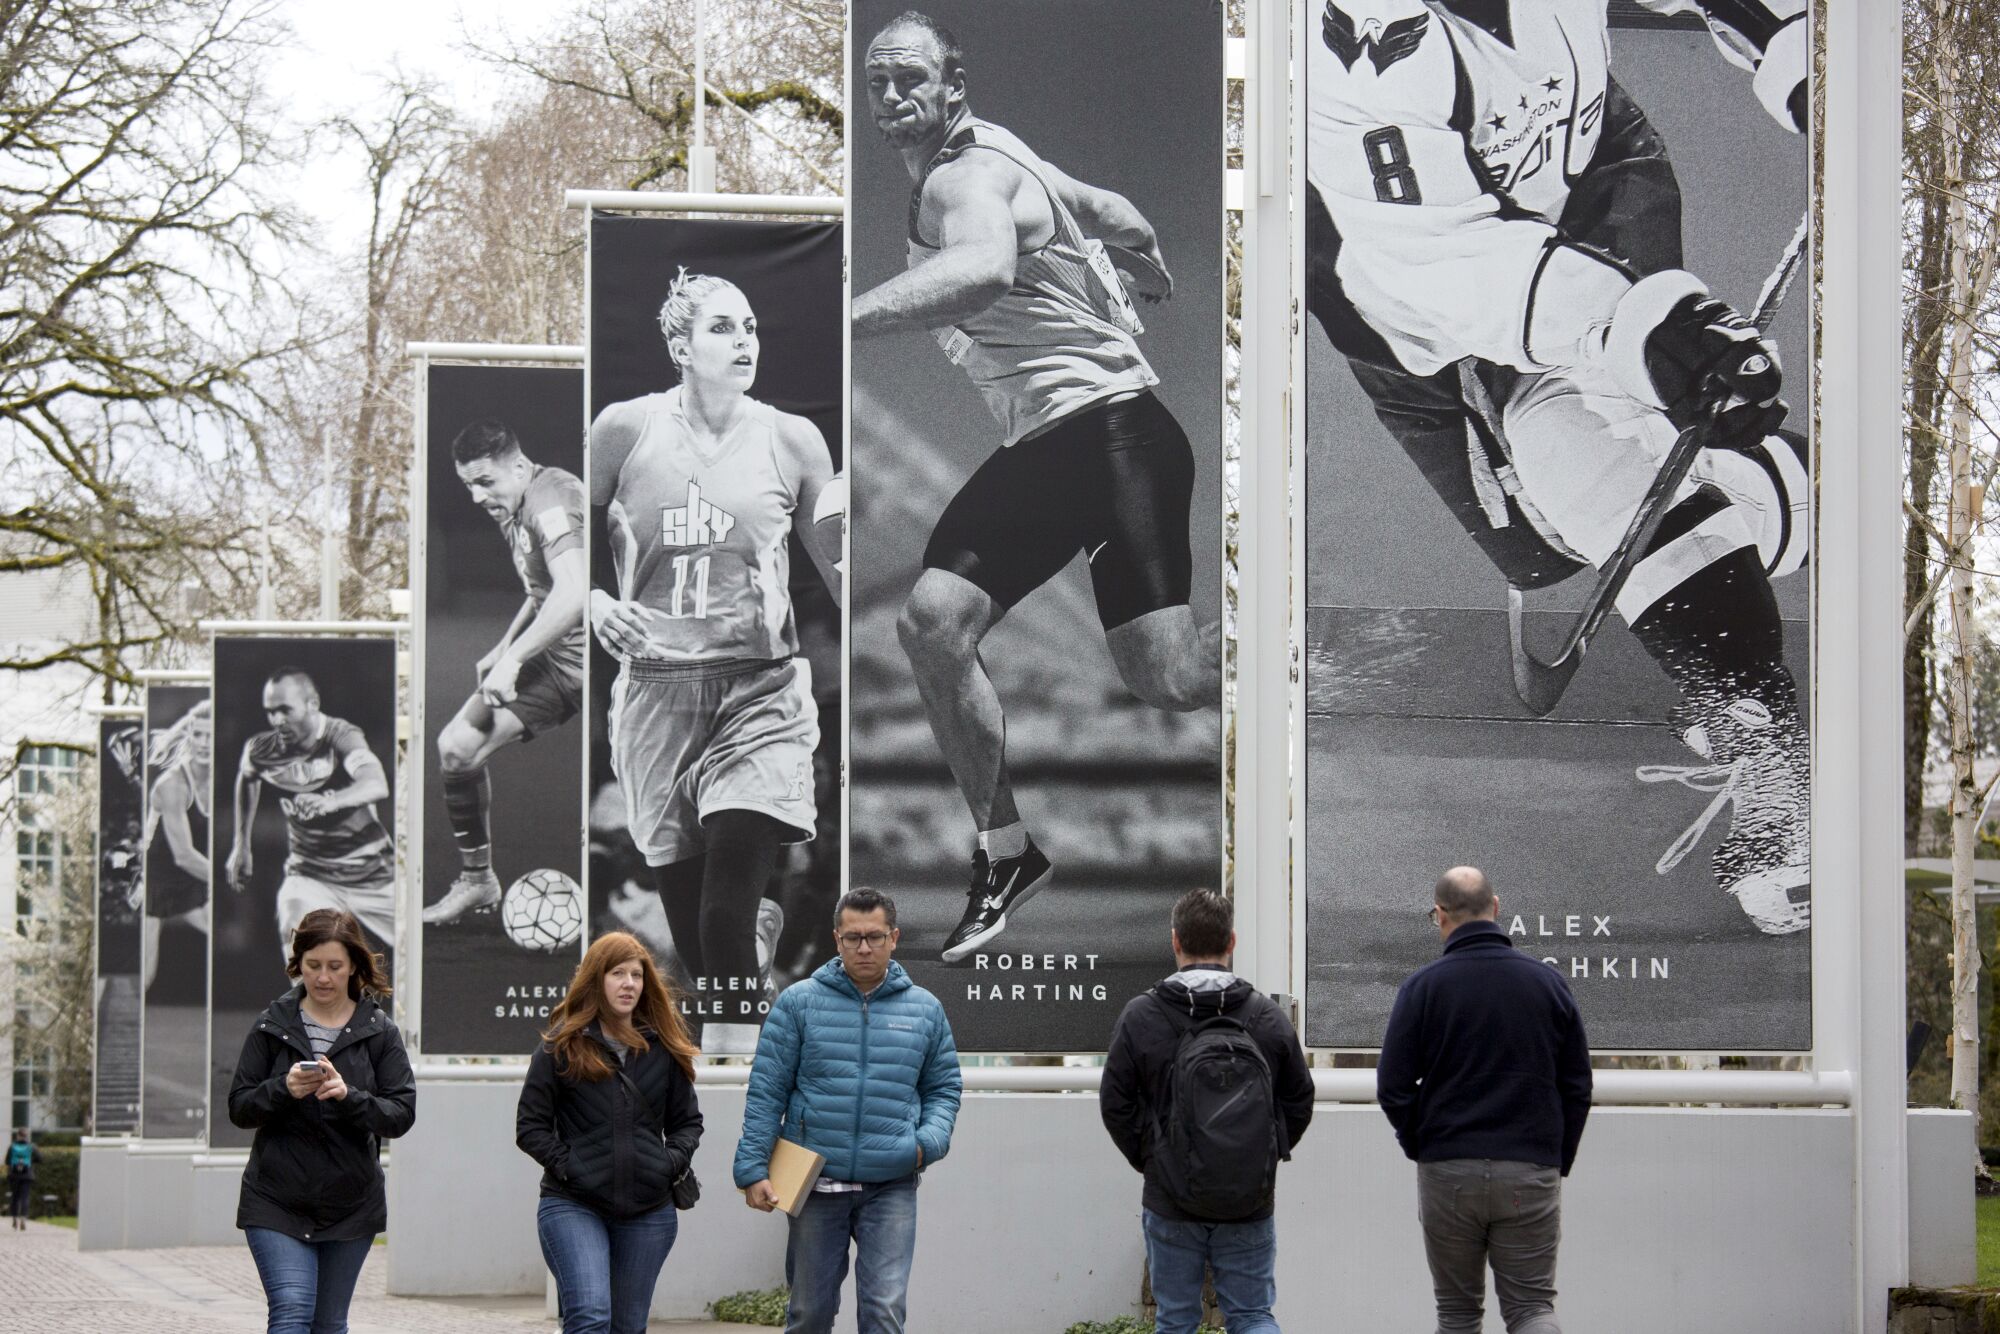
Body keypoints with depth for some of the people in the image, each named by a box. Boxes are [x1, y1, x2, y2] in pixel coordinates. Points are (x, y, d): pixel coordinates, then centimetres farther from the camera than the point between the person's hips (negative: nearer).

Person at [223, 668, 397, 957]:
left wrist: (332, 801, -58)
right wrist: (241, 846, 17)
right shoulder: (262, 749, -8)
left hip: (371, 872, -2)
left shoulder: (341, 736, -21)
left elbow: (377, 785, -40)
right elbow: (247, 778, 18)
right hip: (311, 875, 2)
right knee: (293, 933, -26)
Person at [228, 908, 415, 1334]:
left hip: (351, 1205, 1)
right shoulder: (272, 1025, 2)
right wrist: (283, 1089, -19)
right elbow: (238, 1107, 1)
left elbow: (402, 1114, -6)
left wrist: (349, 1096, -23)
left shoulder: (379, 1032, 2)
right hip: (276, 1200, -1)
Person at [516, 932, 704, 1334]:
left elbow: (687, 1120, 17)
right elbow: (530, 1126, 1)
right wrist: (566, 1165, -11)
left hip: (649, 1211, 4)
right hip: (572, 1206, -4)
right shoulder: (562, 1047, 0)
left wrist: (674, 1161, -2)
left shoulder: (664, 1048, 9)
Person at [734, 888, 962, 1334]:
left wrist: (930, 1141, -6)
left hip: (892, 1187, 0)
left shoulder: (925, 1009, 7)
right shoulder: (799, 1003, 0)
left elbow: (943, 1089, 14)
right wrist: (753, 1168, -6)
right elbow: (766, 1092, 0)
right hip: (815, 1183, 0)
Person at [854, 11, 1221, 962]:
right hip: (1039, 446, 10)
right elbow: (1111, 211, 29)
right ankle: (1004, 854, 2)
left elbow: (986, 268, -42)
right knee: (933, 622, -9)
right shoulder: (983, 162, 14)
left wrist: (839, 320, -52)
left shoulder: (965, 178, -17)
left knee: (1168, 678, -16)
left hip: (1110, 425, -10)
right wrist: (1148, 264, 52)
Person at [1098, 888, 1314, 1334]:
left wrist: (1149, 1162, 10)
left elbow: (1115, 1105, -4)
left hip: (1171, 1203, -1)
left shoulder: (1139, 1016, -8)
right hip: (1250, 1204, 1)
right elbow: (1300, 1101, 4)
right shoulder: (1268, 1017, -3)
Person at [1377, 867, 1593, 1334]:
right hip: (1531, 1174, 1)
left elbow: (1393, 1087, -4)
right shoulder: (1548, 982, 3)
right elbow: (1578, 1086, 6)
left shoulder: (1423, 985, -3)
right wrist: (1558, 1162, 15)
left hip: (1447, 1173, -1)